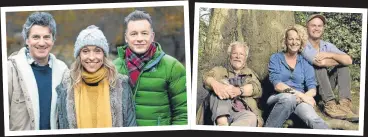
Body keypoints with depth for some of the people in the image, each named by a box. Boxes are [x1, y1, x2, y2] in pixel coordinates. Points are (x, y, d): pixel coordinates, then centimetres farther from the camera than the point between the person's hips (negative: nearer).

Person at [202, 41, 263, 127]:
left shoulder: (250, 73, 26)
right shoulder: (220, 70, 23)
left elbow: (257, 89, 4)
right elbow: (207, 77, -1)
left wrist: (239, 90, -18)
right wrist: (215, 85, -27)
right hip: (221, 112, 0)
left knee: (251, 118, -34)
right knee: (223, 82, -25)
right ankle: (222, 124, -45)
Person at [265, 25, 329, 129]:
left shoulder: (305, 62, 13)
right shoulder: (275, 58, 6)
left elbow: (312, 88, 2)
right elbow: (277, 85, -8)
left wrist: (305, 96, -21)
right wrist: (299, 94, -20)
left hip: (299, 100, 2)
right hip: (278, 98, -2)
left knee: (312, 119, -33)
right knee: (289, 97, -39)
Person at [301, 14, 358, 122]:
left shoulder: (327, 46, 4)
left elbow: (348, 60, -10)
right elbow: (322, 62, -30)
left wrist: (331, 55, -25)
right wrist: (338, 60, -12)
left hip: (325, 86, 6)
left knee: (343, 66, -8)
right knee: (319, 66, -27)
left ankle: (344, 104, -27)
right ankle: (330, 105, -32)